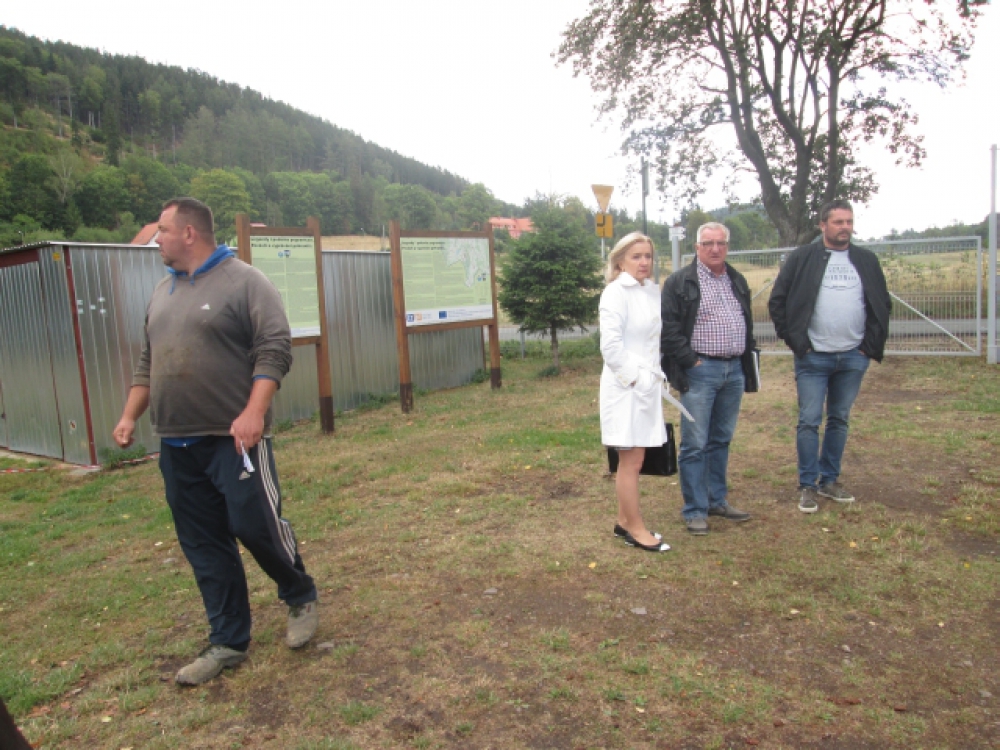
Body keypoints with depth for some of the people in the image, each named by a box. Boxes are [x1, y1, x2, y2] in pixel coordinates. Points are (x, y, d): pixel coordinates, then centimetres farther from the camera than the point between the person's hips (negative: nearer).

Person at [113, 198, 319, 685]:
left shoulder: (244, 282, -6)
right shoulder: (163, 291, 17)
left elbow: (274, 350, -15)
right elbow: (147, 363, 23)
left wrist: (253, 412, -25)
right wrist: (130, 416, 15)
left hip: (234, 438, -7)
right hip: (176, 446, 7)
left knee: (256, 525, -5)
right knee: (203, 547, 10)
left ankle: (301, 597, 24)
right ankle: (228, 642, 22)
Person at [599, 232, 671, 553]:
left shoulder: (653, 291, 10)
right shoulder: (615, 293, -12)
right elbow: (611, 346, -18)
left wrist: (656, 375, 9)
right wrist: (635, 379, -15)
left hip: (648, 386, 7)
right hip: (625, 388, -7)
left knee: (632, 460, 15)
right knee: (631, 462, 1)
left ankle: (624, 522, 27)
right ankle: (635, 528, 14)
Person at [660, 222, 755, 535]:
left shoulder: (738, 281, 15)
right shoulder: (680, 282, -6)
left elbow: (747, 322, 24)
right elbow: (668, 329, -11)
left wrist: (747, 355, 14)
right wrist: (690, 360, -14)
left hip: (734, 369, 6)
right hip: (700, 370, -6)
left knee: (721, 440, 15)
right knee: (695, 444, -3)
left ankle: (717, 500, 27)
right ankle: (695, 510, 7)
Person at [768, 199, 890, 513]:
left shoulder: (867, 260, 9)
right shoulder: (802, 258, -2)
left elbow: (882, 304, 13)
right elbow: (777, 301, -3)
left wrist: (872, 345, 3)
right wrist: (795, 340, -8)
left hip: (853, 358, 4)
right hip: (813, 358, -3)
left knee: (839, 420, 12)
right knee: (809, 421, -2)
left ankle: (830, 480, 24)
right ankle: (807, 485, 9)